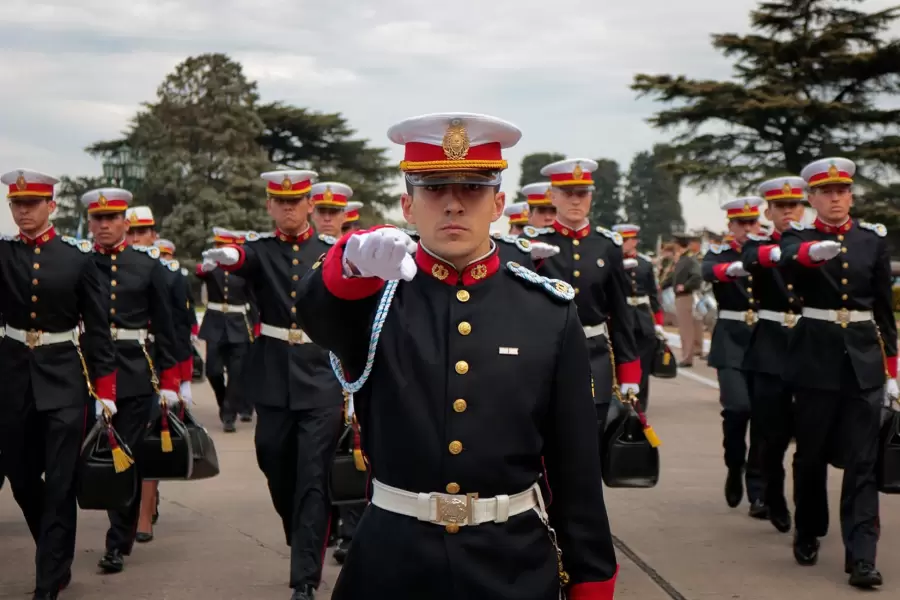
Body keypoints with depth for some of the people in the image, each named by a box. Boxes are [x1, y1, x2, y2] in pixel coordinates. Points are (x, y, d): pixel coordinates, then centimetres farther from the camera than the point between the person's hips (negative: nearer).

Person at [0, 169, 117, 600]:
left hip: (64, 381, -3)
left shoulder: (78, 257, -3)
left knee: (60, 486, -3)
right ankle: (58, 558, 36)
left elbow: (97, 330, -1)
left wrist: (105, 390, -4)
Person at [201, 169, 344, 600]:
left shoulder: (333, 250, 2)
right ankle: (306, 546, 40)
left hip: (322, 381, -2)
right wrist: (227, 255, -48)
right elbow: (243, 259, -24)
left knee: (313, 480, -5)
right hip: (274, 382, 2)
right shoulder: (259, 248, 2)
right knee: (278, 472, 14)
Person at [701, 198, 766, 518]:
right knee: (737, 407, -17)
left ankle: (758, 493, 7)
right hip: (732, 341, -2)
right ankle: (734, 467, 11)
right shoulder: (719, 253, 5)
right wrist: (733, 268, -40)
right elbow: (708, 270, -20)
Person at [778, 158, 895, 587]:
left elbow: (884, 308, 9)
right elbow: (787, 258, -27)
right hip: (816, 359, -1)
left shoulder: (873, 238, 6)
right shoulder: (798, 236, 0)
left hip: (864, 361, 1)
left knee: (862, 462, -3)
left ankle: (861, 557, -4)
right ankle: (807, 534, 29)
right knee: (811, 455, 9)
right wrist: (812, 251, -50)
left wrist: (892, 370, 6)